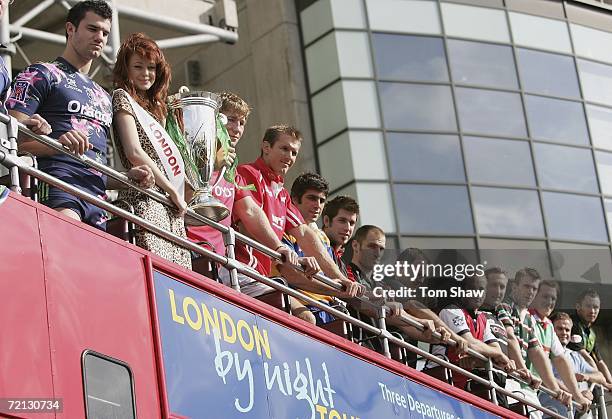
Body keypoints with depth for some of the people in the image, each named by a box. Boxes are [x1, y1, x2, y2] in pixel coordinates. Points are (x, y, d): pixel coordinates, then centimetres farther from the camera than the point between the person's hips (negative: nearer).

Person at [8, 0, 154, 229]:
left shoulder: (104, 97, 34)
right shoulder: (43, 74, 11)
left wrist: (127, 177, 13)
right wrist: (57, 143, -21)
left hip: (97, 199, 7)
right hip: (58, 186, -7)